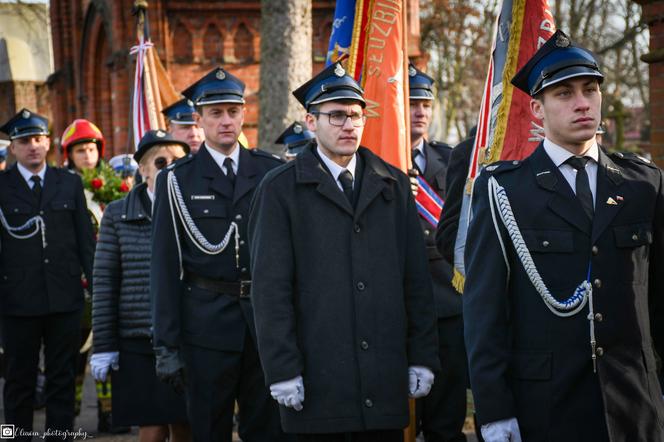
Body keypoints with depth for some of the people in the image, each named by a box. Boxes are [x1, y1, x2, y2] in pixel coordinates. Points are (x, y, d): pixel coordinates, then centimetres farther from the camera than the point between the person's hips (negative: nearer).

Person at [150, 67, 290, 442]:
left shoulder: (272, 171, 6)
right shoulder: (177, 181, 1)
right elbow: (166, 267, -1)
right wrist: (167, 345, -4)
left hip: (268, 318, 2)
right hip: (207, 323, -1)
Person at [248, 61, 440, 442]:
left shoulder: (394, 185, 11)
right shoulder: (281, 189, 1)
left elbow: (416, 277, 10)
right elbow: (271, 287, -4)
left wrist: (423, 357, 5)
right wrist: (282, 371, -9)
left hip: (387, 380, 3)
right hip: (318, 379, -3)